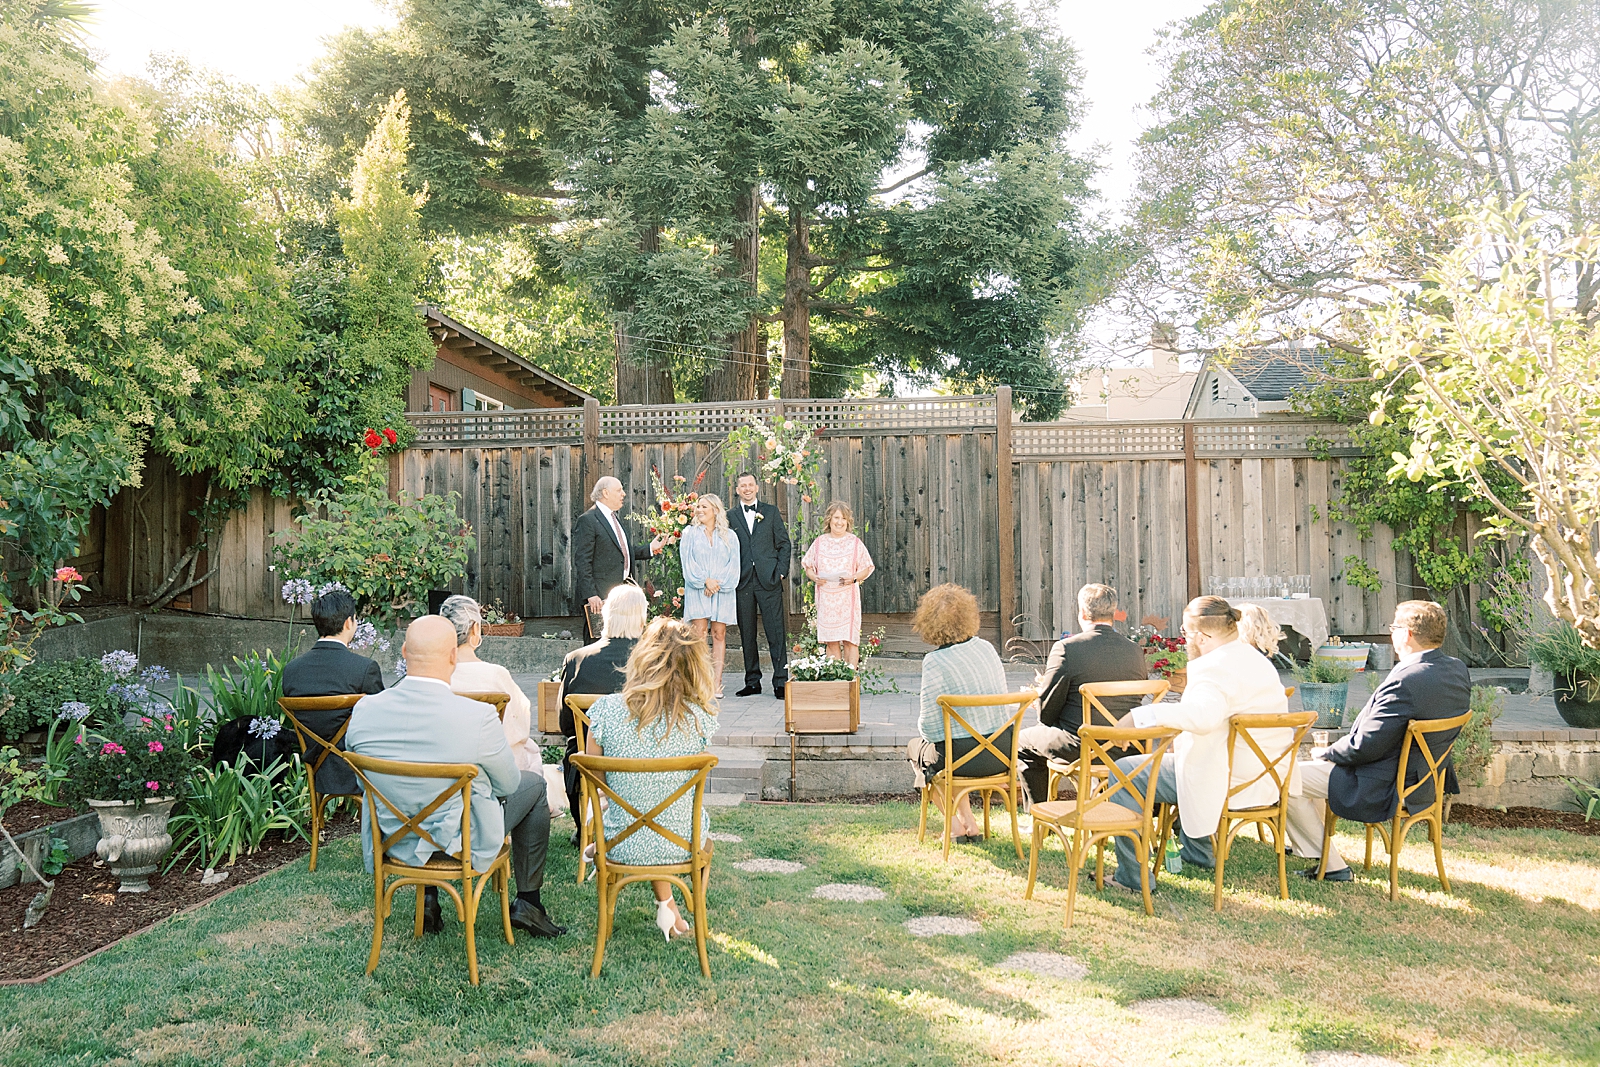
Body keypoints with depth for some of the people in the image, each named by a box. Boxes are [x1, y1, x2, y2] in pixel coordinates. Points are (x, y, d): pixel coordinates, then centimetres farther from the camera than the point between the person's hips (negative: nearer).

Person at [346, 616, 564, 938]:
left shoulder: (364, 710, -16)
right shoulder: (477, 716, -28)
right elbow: (508, 783, -11)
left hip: (393, 842, 4)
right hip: (463, 844, -4)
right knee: (534, 784, 20)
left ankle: (428, 898, 34)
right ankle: (527, 902, 27)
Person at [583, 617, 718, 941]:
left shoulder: (606, 711, -19)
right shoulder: (699, 719, -17)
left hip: (621, 847, 0)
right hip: (682, 845, 0)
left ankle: (665, 903, 41)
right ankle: (666, 905, 38)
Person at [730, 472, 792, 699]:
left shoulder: (771, 512, 11)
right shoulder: (730, 516, 11)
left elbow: (783, 544, 9)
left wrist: (781, 572, -2)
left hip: (768, 580, -1)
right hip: (742, 582, 1)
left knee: (776, 632, -5)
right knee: (747, 634, 6)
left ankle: (780, 682, -2)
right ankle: (752, 682, 14)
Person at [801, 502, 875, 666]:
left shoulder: (855, 542, 4)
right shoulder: (819, 543, 9)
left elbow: (866, 569, 4)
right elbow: (808, 567, 14)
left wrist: (853, 578, -15)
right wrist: (814, 577, -7)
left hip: (848, 597, -2)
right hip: (825, 597, 2)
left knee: (850, 640, -6)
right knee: (831, 641, 2)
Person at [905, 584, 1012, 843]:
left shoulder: (935, 661, -17)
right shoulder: (986, 647, 2)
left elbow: (930, 727, -16)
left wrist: (920, 725, 9)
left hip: (965, 757, -6)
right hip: (1002, 755, 6)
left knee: (915, 747, 25)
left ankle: (954, 823, 24)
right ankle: (969, 823, 32)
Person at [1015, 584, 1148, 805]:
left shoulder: (1065, 648, -14)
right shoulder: (1135, 651, 1)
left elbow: (1047, 710, -9)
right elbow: (1135, 702, 11)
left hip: (1078, 748, -6)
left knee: (1024, 741, 20)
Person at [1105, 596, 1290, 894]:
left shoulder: (1216, 668, -22)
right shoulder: (1257, 660, 11)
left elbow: (1202, 714, -42)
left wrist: (1138, 716, -39)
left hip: (1224, 786, -10)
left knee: (1124, 772, -6)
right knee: (1175, 749, 36)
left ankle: (1133, 875, -2)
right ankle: (1196, 850, 40)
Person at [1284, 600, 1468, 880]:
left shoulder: (1406, 680, -30)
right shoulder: (1458, 670, -1)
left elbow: (1365, 747, -27)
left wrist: (1327, 753, -5)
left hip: (1387, 791, -10)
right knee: (1319, 761, 27)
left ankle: (1331, 865, 10)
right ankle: (1309, 842, 43)